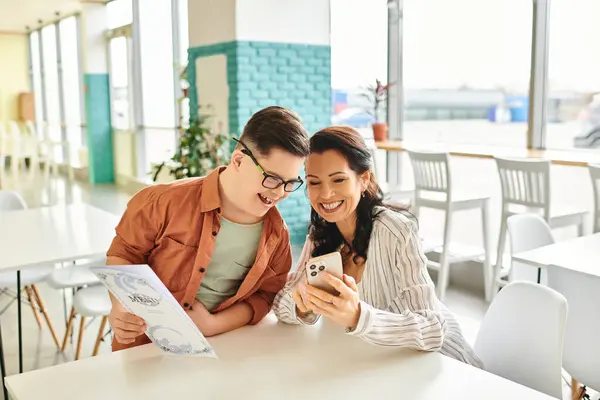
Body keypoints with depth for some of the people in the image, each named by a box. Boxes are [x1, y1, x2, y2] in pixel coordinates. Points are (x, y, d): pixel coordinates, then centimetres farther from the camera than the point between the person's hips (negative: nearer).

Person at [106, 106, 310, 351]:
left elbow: (265, 295, 2)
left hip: (217, 350, 2)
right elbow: (124, 253, -2)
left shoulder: (277, 234, -4)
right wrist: (121, 306, -20)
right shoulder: (167, 202, -14)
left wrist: (213, 325, -15)